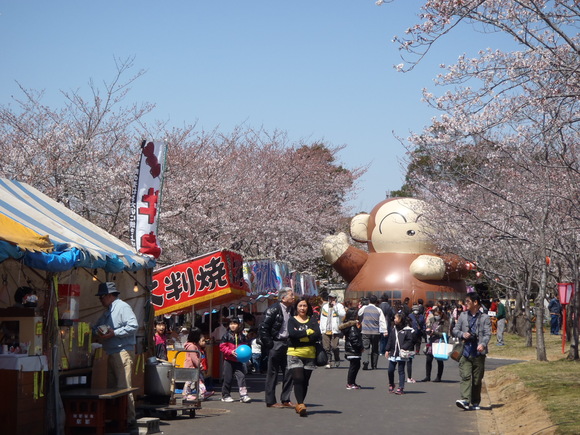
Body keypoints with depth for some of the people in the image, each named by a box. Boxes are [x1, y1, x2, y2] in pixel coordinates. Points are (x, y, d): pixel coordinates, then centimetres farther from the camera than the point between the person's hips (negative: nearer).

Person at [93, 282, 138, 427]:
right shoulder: (107, 311, 22)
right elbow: (97, 326, 26)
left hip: (123, 352, -10)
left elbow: (133, 326, -19)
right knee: (112, 387, 11)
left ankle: (129, 419, -10)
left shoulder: (123, 307, -9)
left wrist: (114, 333, -19)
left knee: (123, 387, -12)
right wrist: (98, 332, 2)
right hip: (111, 354, 10)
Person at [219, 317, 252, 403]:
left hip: (239, 361, 2)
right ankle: (225, 395, 16)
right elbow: (222, 347, -6)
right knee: (228, 378, 3)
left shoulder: (241, 336, 9)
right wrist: (231, 352, -18)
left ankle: (243, 395, -11)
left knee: (241, 376, -8)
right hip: (228, 360, -2)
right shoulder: (227, 335, -1)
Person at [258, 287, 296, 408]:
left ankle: (285, 400, 15)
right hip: (275, 344, -7)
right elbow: (263, 328, -13)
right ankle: (270, 401, 6)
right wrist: (269, 344, -15)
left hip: (287, 344, 7)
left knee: (289, 372, 6)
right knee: (272, 372, 0)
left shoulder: (291, 310, 9)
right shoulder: (273, 310, -13)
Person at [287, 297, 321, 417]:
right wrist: (308, 332, -9)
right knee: (298, 379, -15)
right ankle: (300, 404, -21)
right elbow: (292, 333, -13)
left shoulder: (312, 320, 11)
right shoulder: (292, 320, 6)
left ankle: (299, 405, 15)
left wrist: (300, 335, -11)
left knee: (305, 381, 5)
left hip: (309, 354, 3)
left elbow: (317, 335, -4)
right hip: (295, 354, -2)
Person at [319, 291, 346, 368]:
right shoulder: (324, 306, 17)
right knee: (326, 347, -1)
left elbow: (342, 314, -16)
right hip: (325, 331, 4)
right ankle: (329, 362, 5)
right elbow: (322, 319, 21)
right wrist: (321, 329, 16)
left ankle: (337, 360, 10)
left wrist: (335, 306, -15)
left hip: (335, 331, -4)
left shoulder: (339, 306, 3)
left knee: (334, 346, -11)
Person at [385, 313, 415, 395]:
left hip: (401, 354, -5)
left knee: (401, 371, -2)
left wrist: (404, 348, -19)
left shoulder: (407, 330, -6)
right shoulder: (393, 329, 12)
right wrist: (387, 350, 12)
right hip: (393, 353, 5)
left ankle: (401, 388, 1)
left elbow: (410, 341, -9)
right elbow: (390, 340, 16)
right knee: (390, 370, 6)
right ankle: (391, 385, 27)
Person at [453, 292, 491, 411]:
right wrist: (462, 334, -6)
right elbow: (455, 330, 15)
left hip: (478, 353, -1)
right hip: (465, 352, 1)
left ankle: (475, 402, 15)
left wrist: (483, 344, -23)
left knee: (477, 379, 5)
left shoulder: (484, 318, 3)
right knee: (465, 376, -12)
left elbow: (487, 334, -4)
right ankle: (465, 400, -21)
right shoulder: (463, 316, 12)